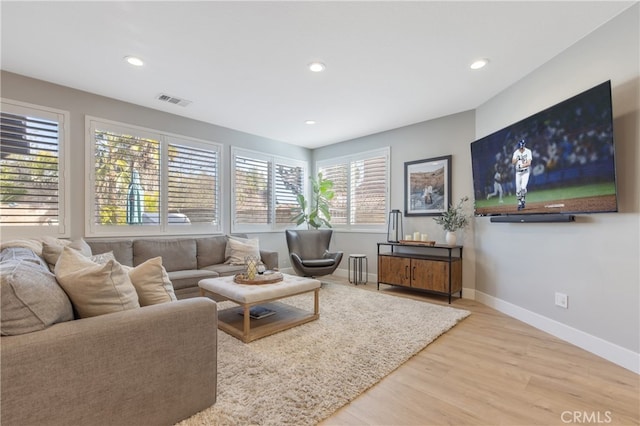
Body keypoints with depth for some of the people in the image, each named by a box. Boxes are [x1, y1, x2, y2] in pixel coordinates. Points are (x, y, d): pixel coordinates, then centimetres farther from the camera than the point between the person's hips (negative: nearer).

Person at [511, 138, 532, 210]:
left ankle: (523, 200, 7)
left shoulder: (528, 151, -7)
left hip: (525, 172, -3)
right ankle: (519, 203, 16)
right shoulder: (516, 152, 2)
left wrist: (522, 165, -31)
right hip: (518, 172, 3)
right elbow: (513, 162, -5)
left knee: (523, 187, -17)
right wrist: (517, 158, -23)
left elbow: (529, 163, -15)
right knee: (518, 189, 3)